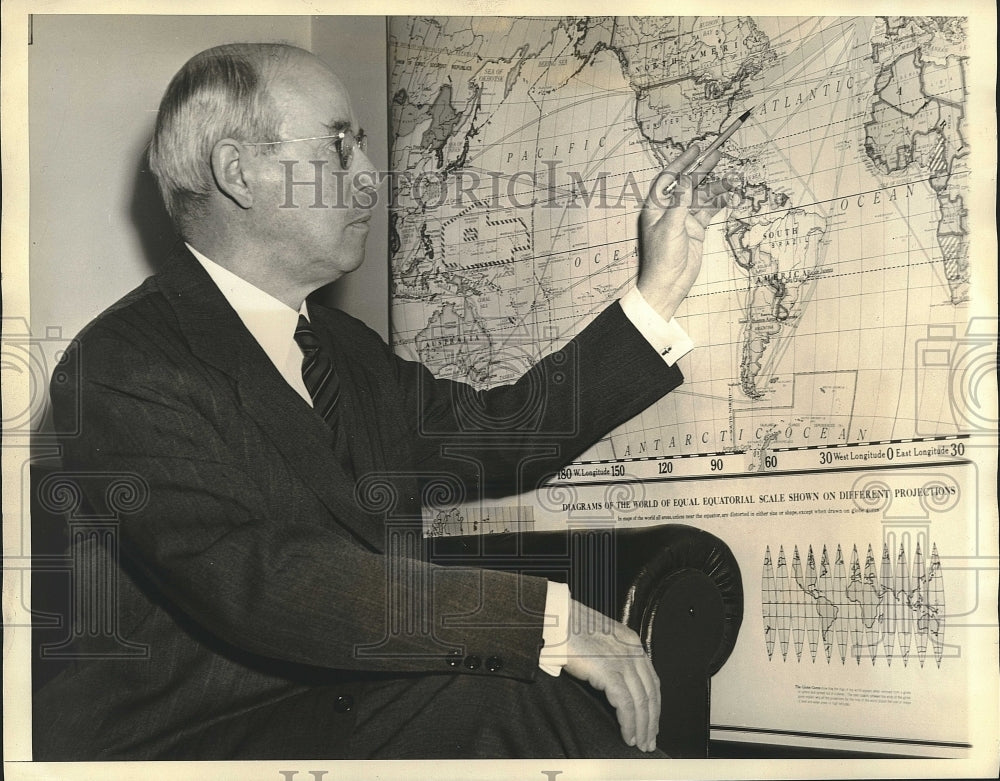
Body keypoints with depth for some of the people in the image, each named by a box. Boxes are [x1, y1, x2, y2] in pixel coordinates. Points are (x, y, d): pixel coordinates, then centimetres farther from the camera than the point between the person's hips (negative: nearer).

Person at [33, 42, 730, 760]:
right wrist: (543, 616, -32)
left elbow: (492, 440, 16)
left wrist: (657, 294, 14)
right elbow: (253, 578, -28)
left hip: (342, 705, 8)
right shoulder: (124, 368, -15)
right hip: (183, 742, -8)